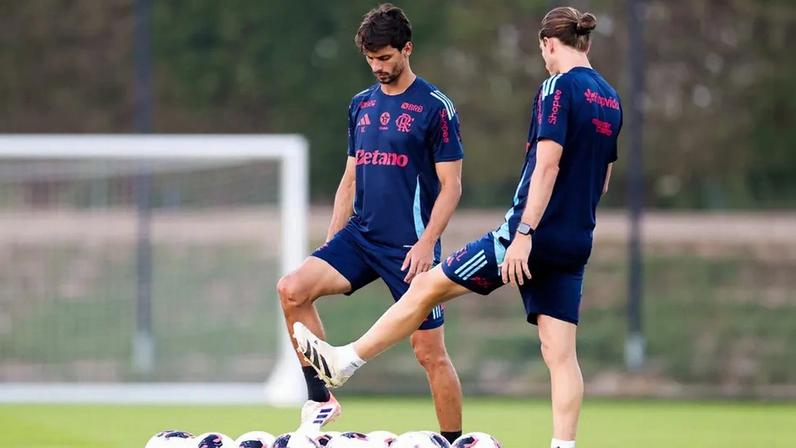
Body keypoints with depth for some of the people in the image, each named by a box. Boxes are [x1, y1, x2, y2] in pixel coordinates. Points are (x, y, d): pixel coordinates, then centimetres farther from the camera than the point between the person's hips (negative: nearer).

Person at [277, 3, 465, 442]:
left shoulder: (434, 106, -6)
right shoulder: (361, 104, 12)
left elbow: (451, 185, -8)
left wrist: (426, 243, -17)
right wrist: (331, 239, 12)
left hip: (410, 246, -6)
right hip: (360, 237, 6)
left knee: (430, 351, -3)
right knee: (293, 289, -16)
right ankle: (320, 398, -8)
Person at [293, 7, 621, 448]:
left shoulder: (558, 88, -11)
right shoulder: (610, 100, 13)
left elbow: (547, 166, -20)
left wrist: (524, 234, -22)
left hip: (535, 232, -7)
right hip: (575, 243, 8)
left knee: (428, 285, 4)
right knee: (560, 353, 3)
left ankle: (343, 362, 12)